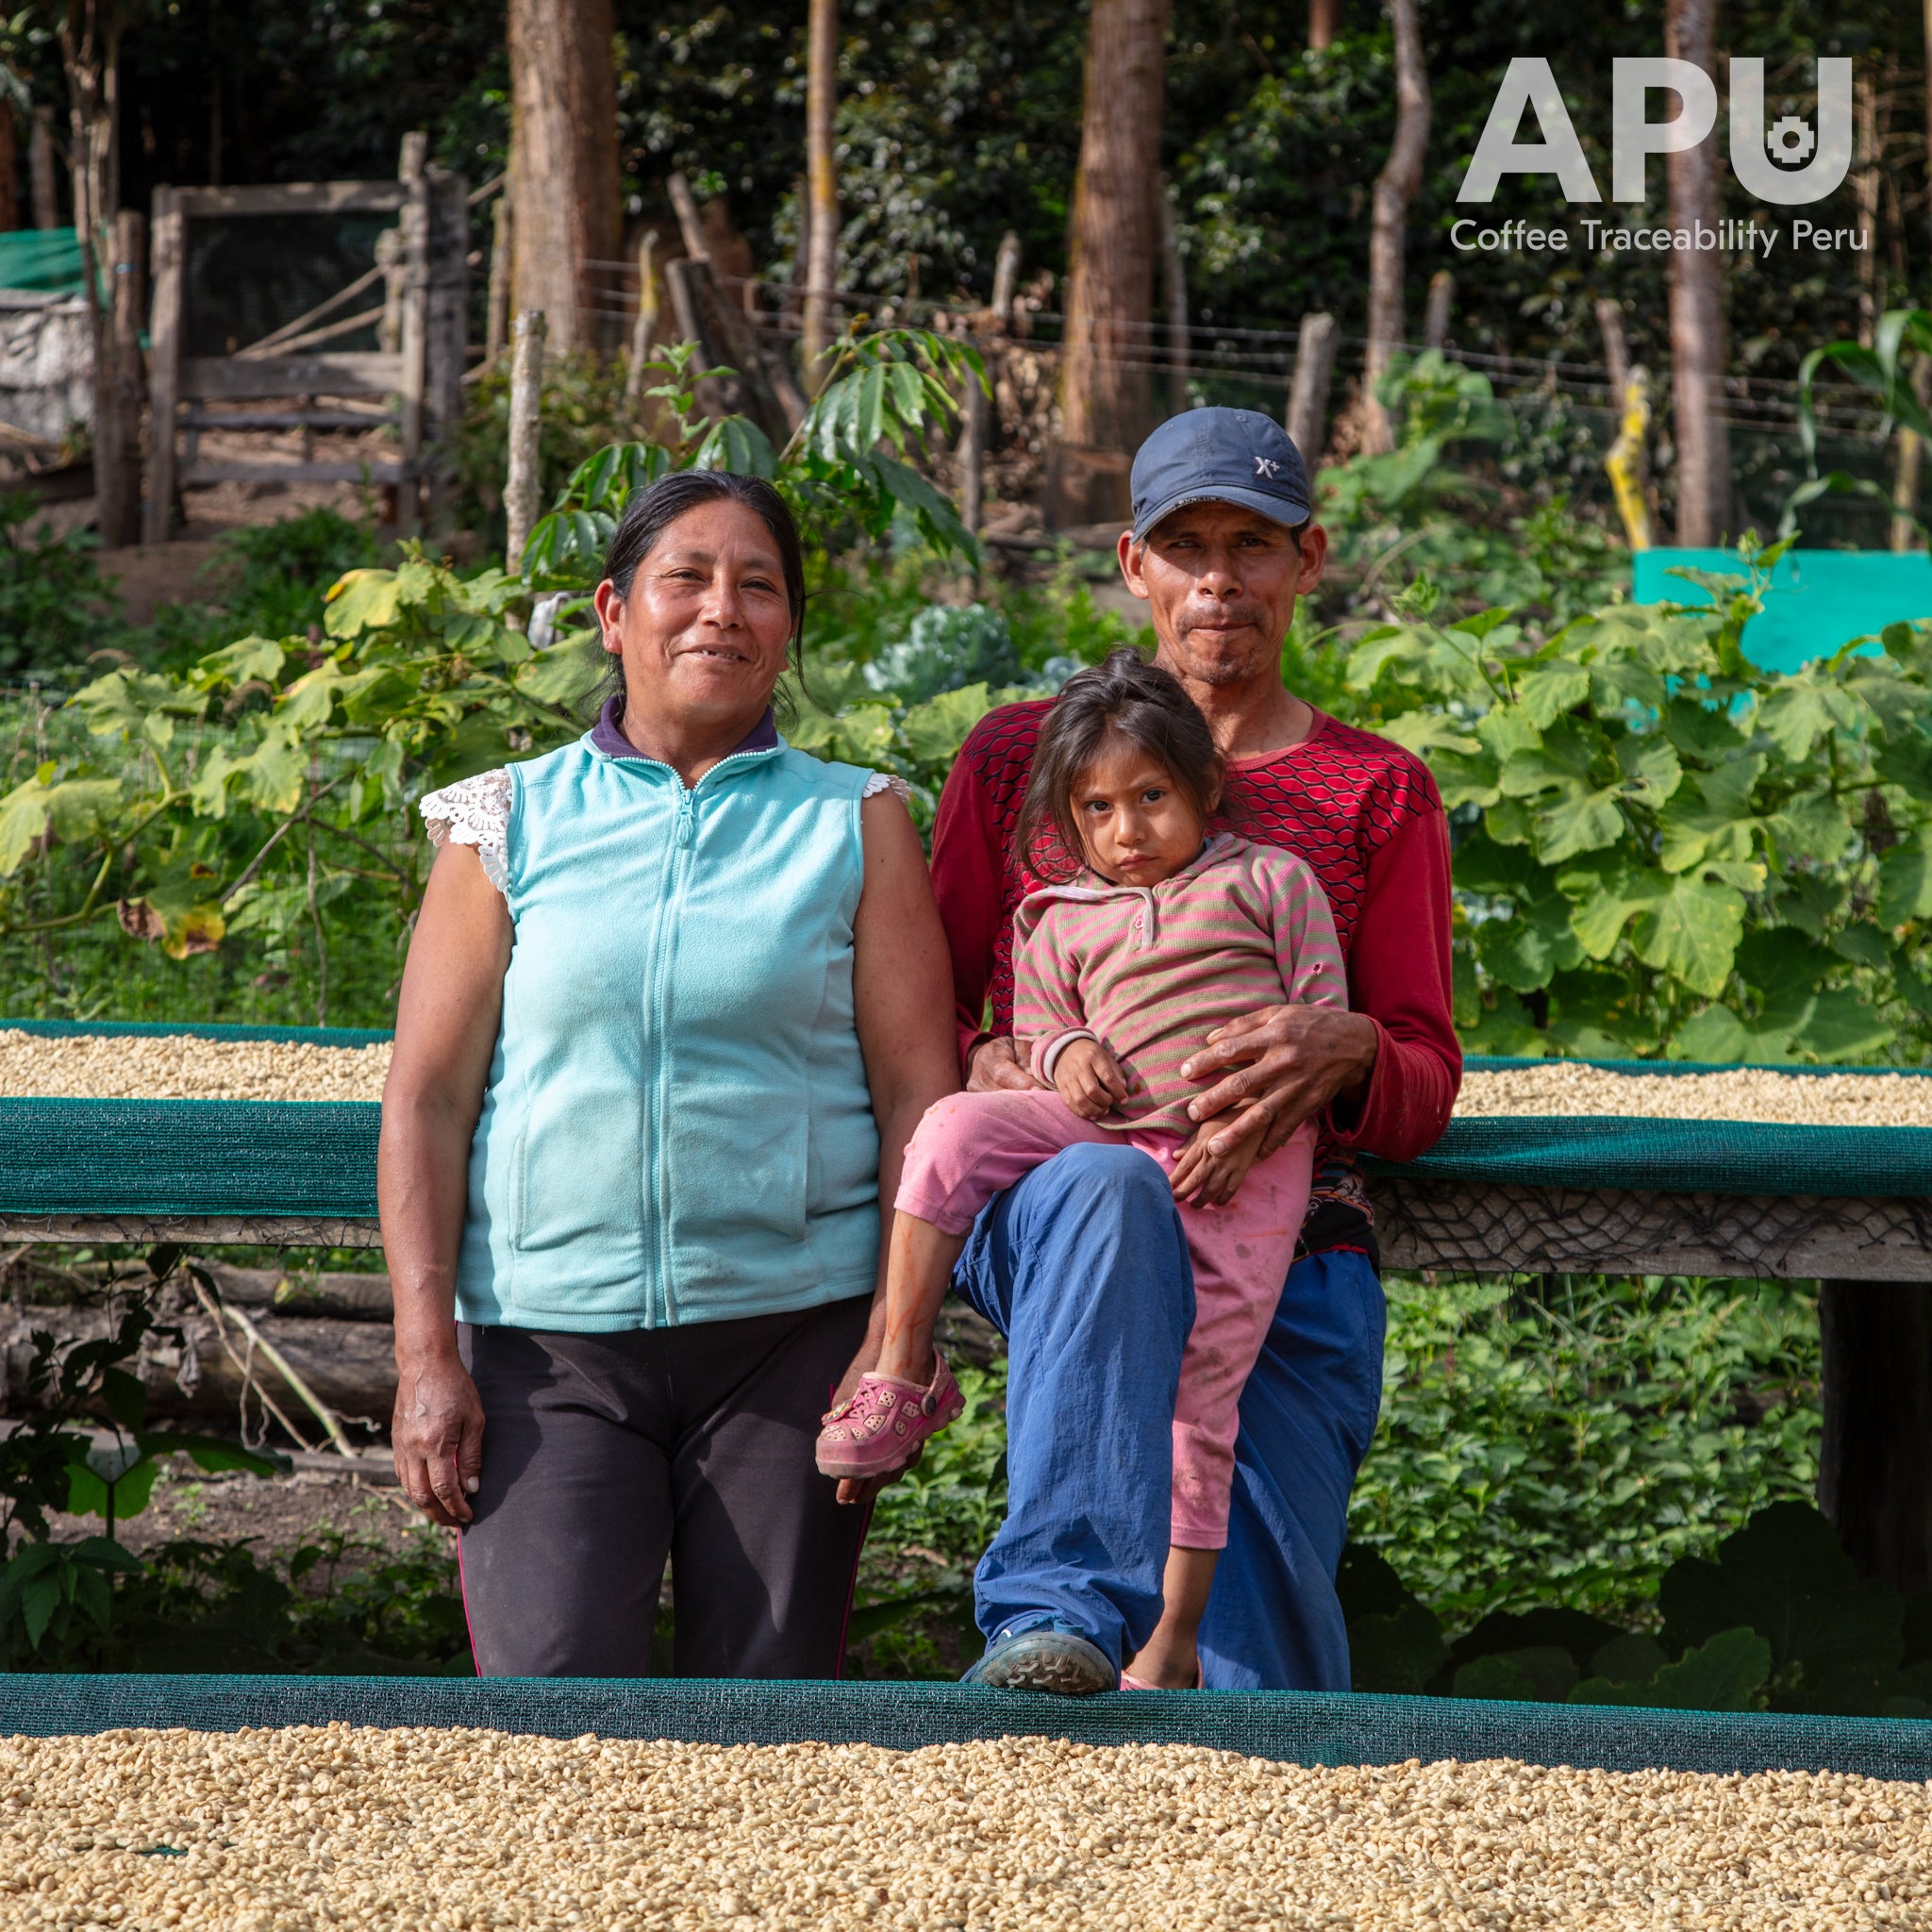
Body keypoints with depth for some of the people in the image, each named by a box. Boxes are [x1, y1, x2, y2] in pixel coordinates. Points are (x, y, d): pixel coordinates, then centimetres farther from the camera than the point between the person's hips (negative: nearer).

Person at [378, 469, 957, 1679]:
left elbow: (920, 1091, 3)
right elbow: (427, 1100, 5)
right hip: (549, 1344, 0)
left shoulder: (855, 825, 8)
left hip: (790, 1332, 0)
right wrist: (426, 1355, -3)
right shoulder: (514, 824, 8)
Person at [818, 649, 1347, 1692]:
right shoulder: (1059, 922, 19)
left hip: (1241, 1165, -3)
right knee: (959, 1128, -24)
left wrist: (1248, 1126, -10)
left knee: (1196, 1395, -8)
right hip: (1103, 1136, 3)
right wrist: (1063, 1057, -6)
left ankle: (1173, 1638, -2)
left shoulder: (1268, 881, 10)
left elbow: (1323, 1024, 4)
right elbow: (1034, 1033, 20)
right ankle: (902, 1374, -16)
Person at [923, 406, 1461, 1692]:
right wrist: (986, 1069, -7)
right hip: (1045, 1207, -1)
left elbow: (1426, 1086, 10)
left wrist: (1343, 1052, -15)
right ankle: (1065, 1617, -47)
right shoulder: (1020, 757, 18)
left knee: (1255, 1697, -15)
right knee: (1110, 1187, -42)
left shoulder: (1378, 792, 17)